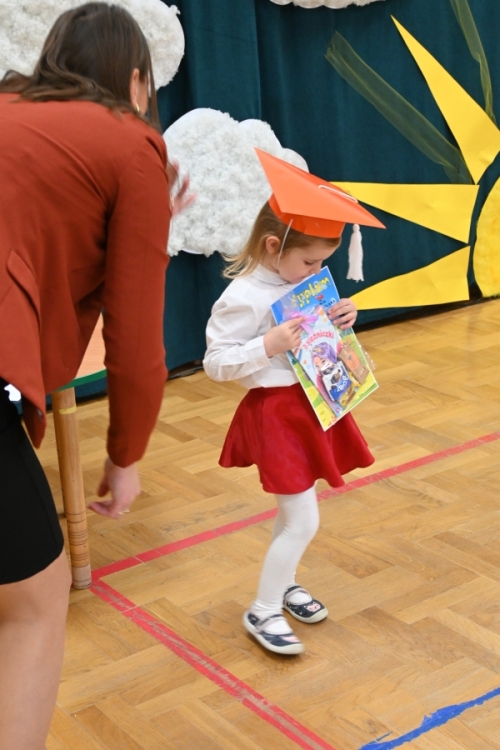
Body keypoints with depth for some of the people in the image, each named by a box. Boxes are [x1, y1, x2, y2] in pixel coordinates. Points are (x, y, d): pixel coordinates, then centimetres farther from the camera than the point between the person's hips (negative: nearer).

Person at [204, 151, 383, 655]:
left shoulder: (302, 283, 3)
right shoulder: (243, 298, -20)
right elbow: (215, 363, -18)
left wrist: (339, 321, -3)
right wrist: (268, 345, -29)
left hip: (313, 404, 8)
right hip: (276, 413, -8)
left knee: (295, 512, 20)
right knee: (304, 522, -5)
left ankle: (281, 585, 41)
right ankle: (262, 612, 12)